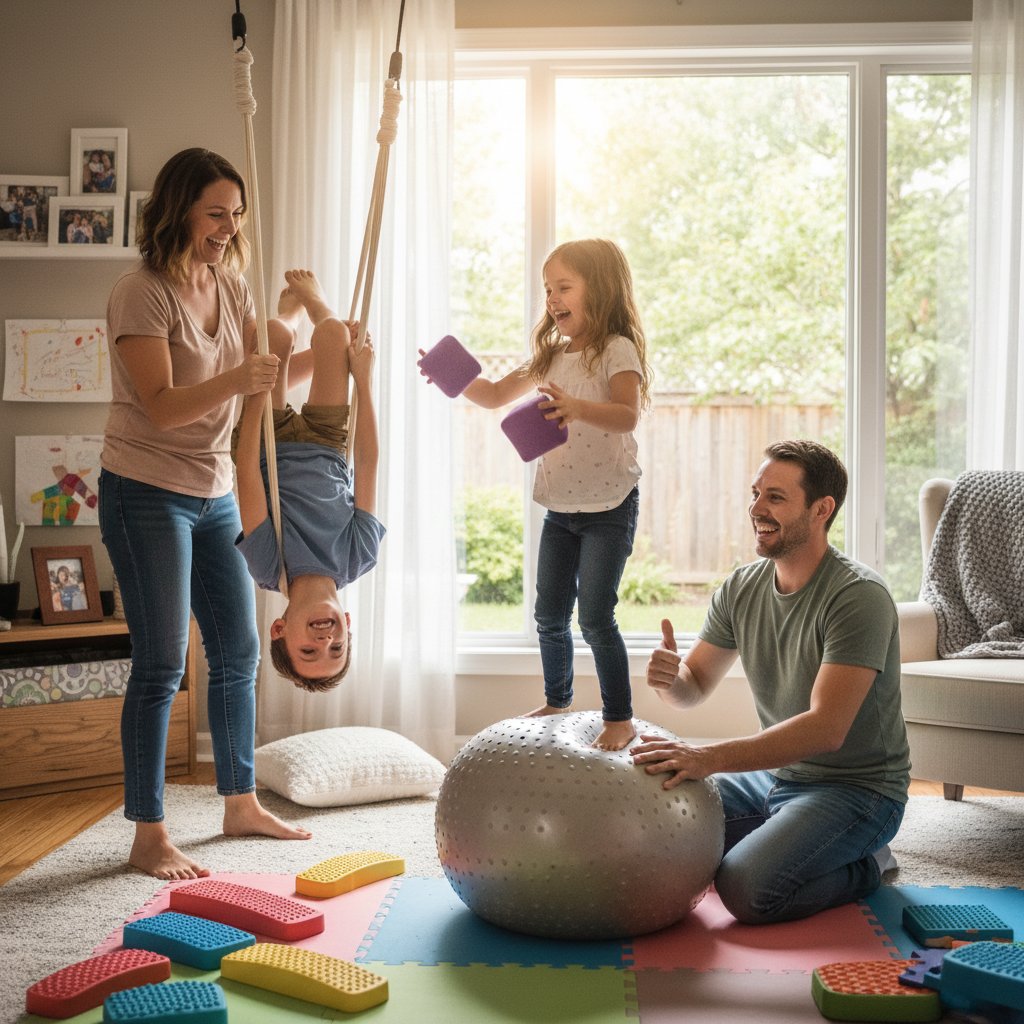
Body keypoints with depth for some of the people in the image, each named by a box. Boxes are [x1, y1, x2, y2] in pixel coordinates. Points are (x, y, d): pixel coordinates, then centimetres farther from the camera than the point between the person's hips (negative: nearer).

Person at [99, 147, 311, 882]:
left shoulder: (230, 286, 8)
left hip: (215, 492, 8)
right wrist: (234, 381, -37)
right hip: (146, 493, -7)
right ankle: (149, 837, 6)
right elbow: (161, 407, -21)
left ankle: (241, 803, 28)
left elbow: (273, 371, 6)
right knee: (162, 665, -4)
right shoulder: (142, 293, -14)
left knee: (239, 651, 12)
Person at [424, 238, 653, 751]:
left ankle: (620, 719, 4)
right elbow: (496, 394, 19)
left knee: (595, 616, -9)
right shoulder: (552, 356, 11)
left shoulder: (617, 350, -10)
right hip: (559, 508, 7)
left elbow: (627, 416, -26)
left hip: (608, 506, -7)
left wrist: (576, 408, -44)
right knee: (549, 615, 13)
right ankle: (556, 702, 32)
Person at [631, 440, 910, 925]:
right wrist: (668, 677, -18)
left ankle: (866, 863, 1)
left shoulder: (859, 596, -21)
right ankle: (775, 839, 13)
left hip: (855, 788, -7)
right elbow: (695, 685, 9)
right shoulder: (741, 589, 1)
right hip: (774, 773, 7)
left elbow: (825, 729, -29)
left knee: (747, 889, -27)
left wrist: (710, 757, -38)